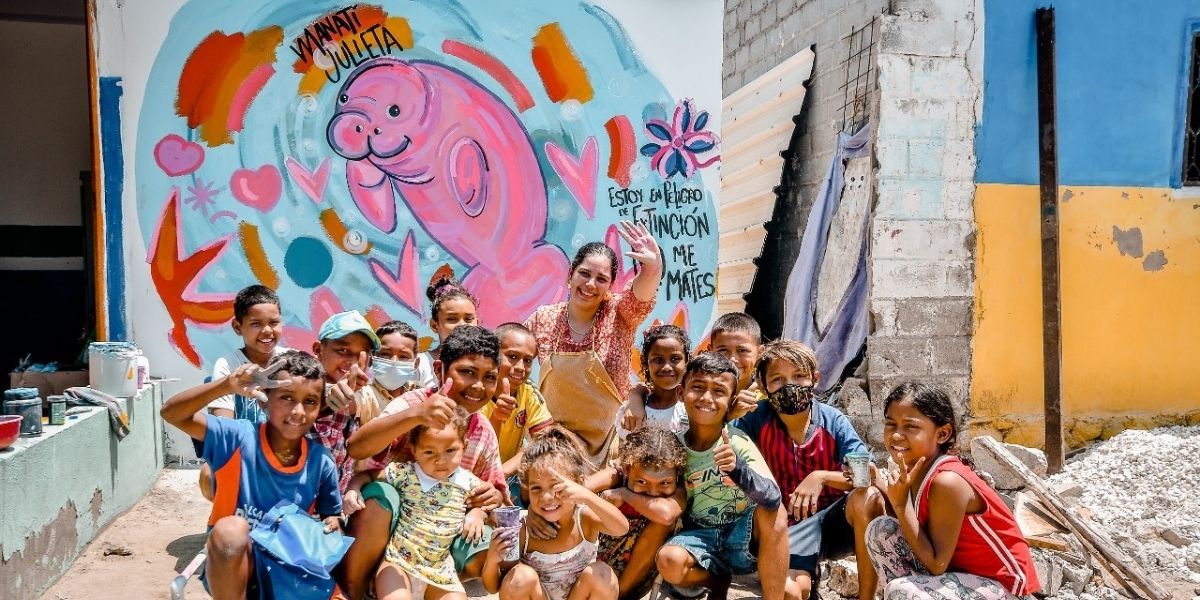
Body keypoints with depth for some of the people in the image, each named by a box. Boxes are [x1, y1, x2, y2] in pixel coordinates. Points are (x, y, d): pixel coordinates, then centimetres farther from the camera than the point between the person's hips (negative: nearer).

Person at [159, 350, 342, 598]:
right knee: (231, 529, -35)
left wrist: (332, 527, -17)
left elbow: (332, 516, 7)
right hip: (228, 567, -1)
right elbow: (171, 413, -22)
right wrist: (227, 385, -37)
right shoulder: (239, 437, -14)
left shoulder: (321, 461, -7)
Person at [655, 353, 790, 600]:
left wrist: (738, 469, -47)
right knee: (669, 562, -30)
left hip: (742, 534, -2)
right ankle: (718, 580, 4)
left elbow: (773, 497, -28)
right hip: (700, 536, 2)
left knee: (773, 512, -31)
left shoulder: (738, 442, -13)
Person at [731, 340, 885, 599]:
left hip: (835, 519, 1)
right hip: (791, 528, 0)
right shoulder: (758, 419, -9)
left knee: (868, 498, -32)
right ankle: (809, 576, 12)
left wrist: (820, 477, -33)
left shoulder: (833, 421, -10)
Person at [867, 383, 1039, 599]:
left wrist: (901, 503, -25)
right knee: (881, 530, -1)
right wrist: (883, 486, -7)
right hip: (958, 567, 8)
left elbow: (936, 565, -23)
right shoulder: (916, 469, -4)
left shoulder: (947, 482, -27)